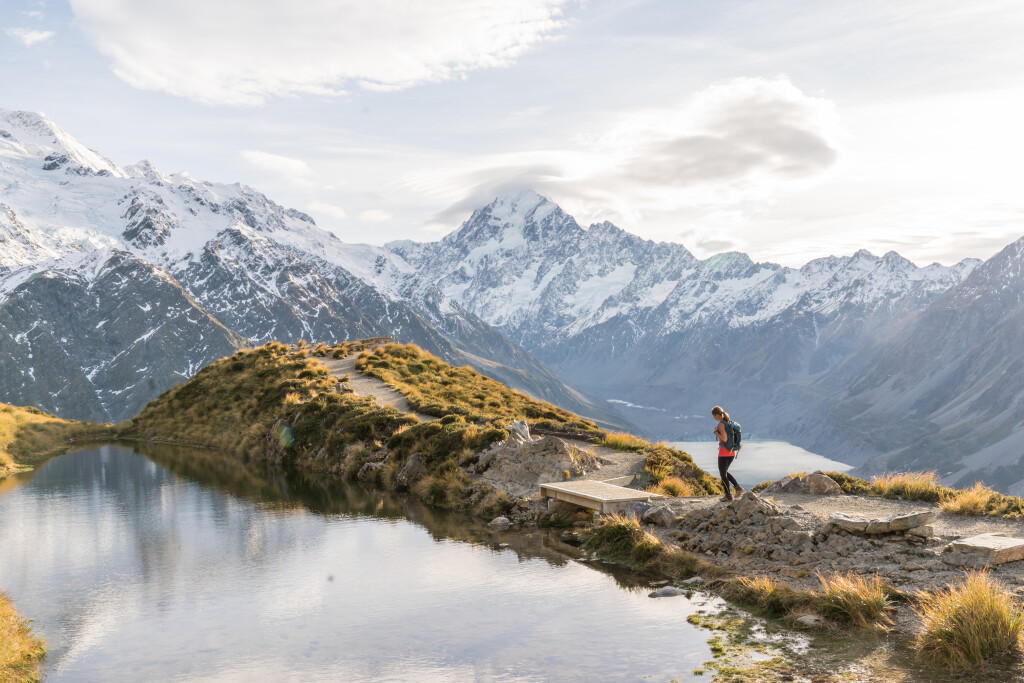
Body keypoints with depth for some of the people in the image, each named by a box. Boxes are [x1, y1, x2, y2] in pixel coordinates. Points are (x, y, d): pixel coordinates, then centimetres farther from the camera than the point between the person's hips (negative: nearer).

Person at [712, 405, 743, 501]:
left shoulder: (721, 424, -17)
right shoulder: (730, 422, 8)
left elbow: (724, 439, -24)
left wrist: (716, 432, -12)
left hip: (724, 452, -8)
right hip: (732, 452, 8)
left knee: (723, 474, 7)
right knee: (725, 472, 23)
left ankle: (728, 495, 11)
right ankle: (738, 487, 8)